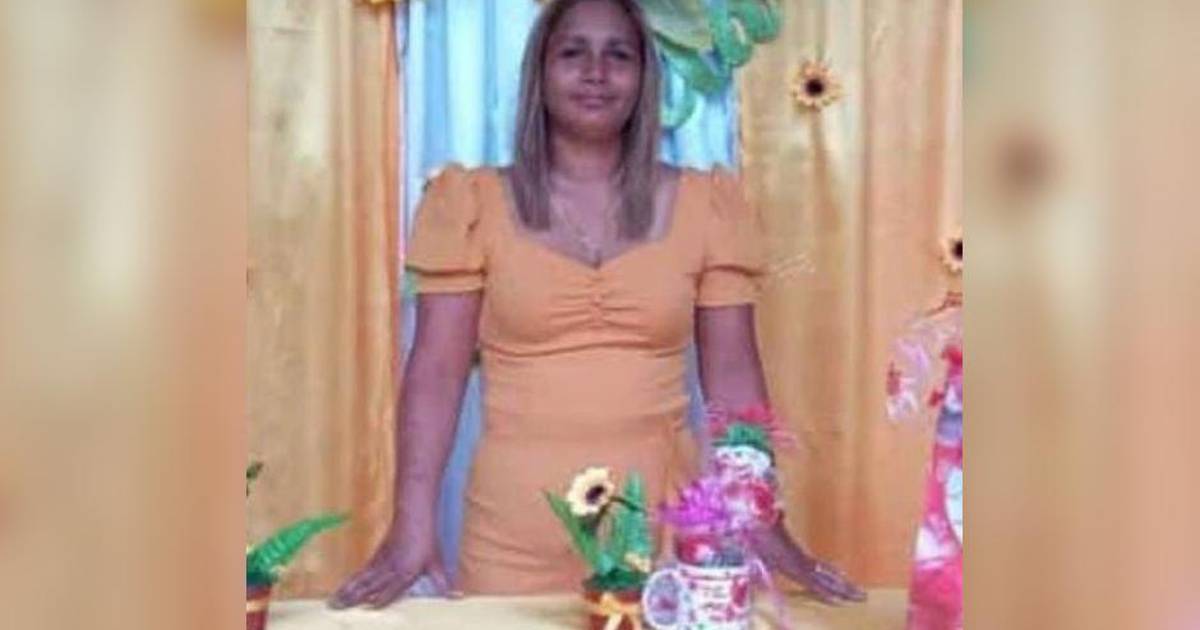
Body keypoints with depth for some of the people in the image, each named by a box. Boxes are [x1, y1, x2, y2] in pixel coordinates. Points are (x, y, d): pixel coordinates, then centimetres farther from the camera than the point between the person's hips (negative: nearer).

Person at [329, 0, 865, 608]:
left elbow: (732, 377, 4)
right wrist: (413, 526, -10)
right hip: (514, 538, -1)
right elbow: (435, 373, -2)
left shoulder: (702, 205, 4)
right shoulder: (477, 203, 1)